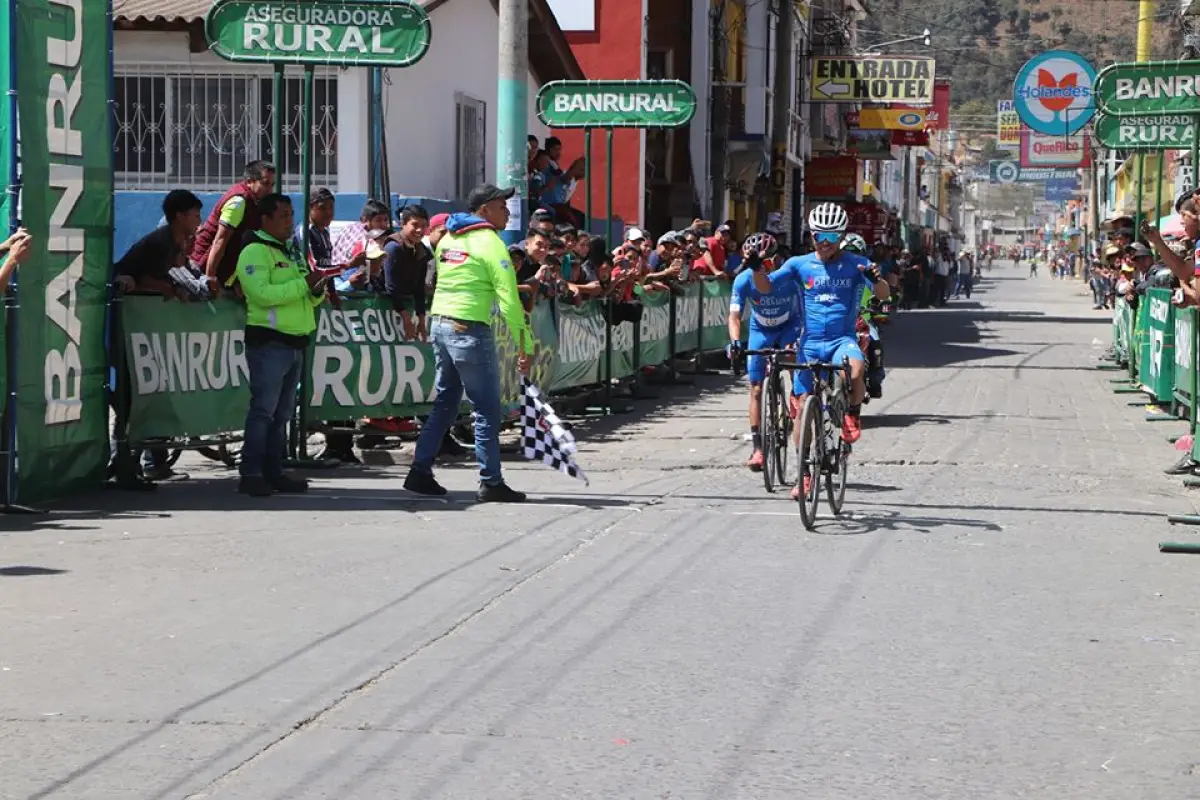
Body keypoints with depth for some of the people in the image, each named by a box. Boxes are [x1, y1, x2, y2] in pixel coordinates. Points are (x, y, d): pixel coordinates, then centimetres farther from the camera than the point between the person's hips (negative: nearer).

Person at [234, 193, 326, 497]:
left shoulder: (292, 252, 20)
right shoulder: (255, 252, -8)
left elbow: (307, 298, 24)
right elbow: (263, 293, -21)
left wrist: (317, 290, 0)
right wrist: (304, 283, -21)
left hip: (294, 342, 9)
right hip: (268, 342, -9)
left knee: (282, 412, 10)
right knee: (263, 409, -10)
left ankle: (273, 472, 14)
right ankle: (251, 474, -9)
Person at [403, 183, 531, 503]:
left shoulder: (448, 239, 14)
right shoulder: (489, 242, -9)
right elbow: (509, 300, -14)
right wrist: (524, 347, -12)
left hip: (440, 326, 8)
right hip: (469, 330, -8)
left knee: (445, 404, 15)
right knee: (487, 409, -1)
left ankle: (420, 471, 14)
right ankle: (491, 483, 0)